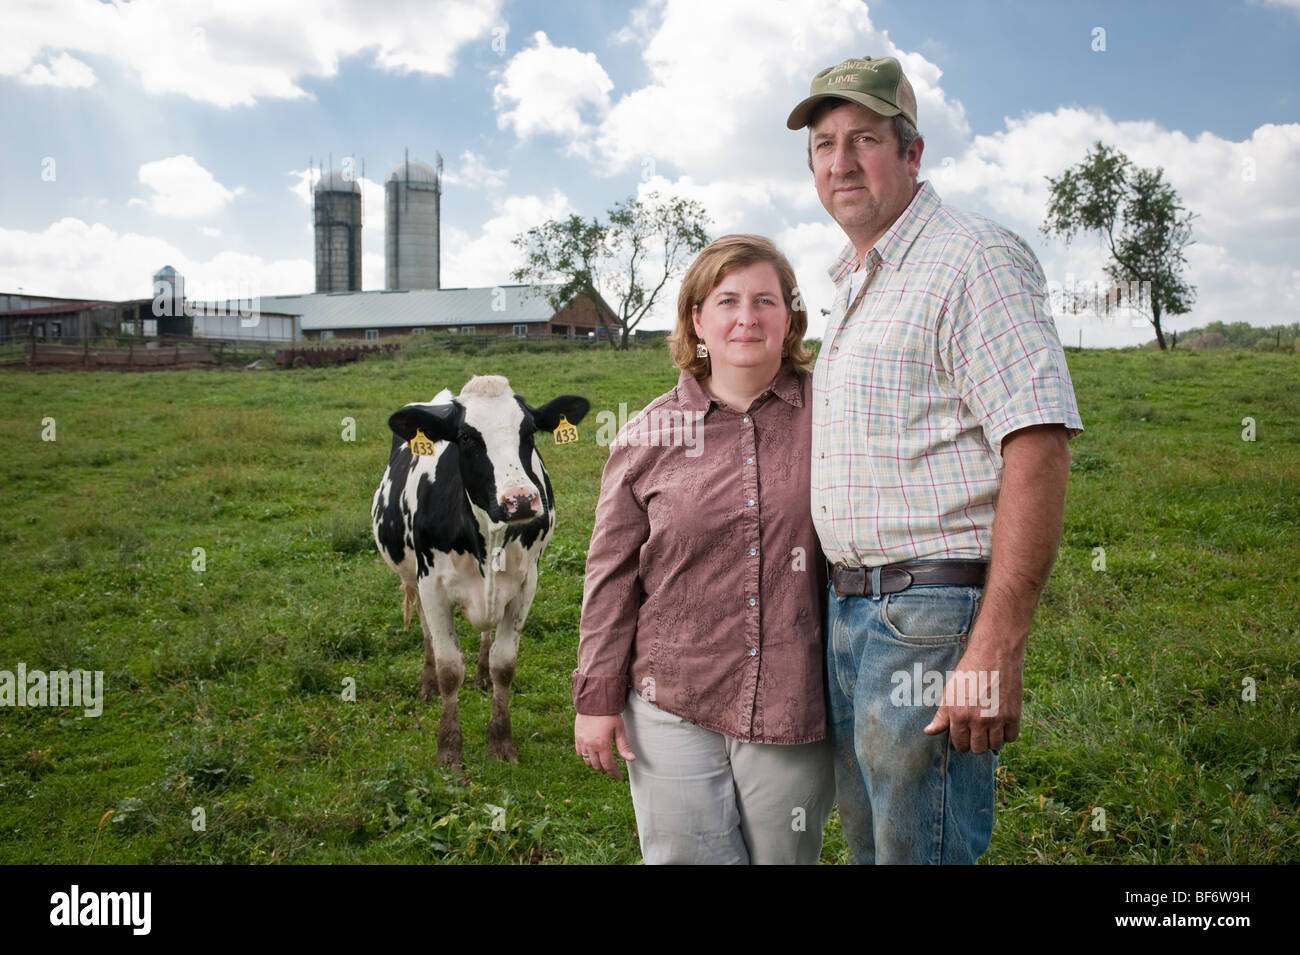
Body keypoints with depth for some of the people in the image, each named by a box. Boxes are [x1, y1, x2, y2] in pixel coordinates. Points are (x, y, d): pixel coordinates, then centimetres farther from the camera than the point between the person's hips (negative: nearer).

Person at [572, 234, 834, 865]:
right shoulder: (650, 435, 1)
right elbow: (612, 576, 4)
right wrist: (597, 698, 3)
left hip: (795, 716, 0)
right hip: (673, 713, 0)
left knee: (784, 857, 12)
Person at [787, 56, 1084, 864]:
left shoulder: (975, 259, -10)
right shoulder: (853, 284, 19)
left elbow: (1039, 448, -20)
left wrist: (997, 651, -25)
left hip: (934, 615, -9)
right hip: (850, 611, 9)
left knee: (923, 847, -1)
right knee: (869, 841, 18)